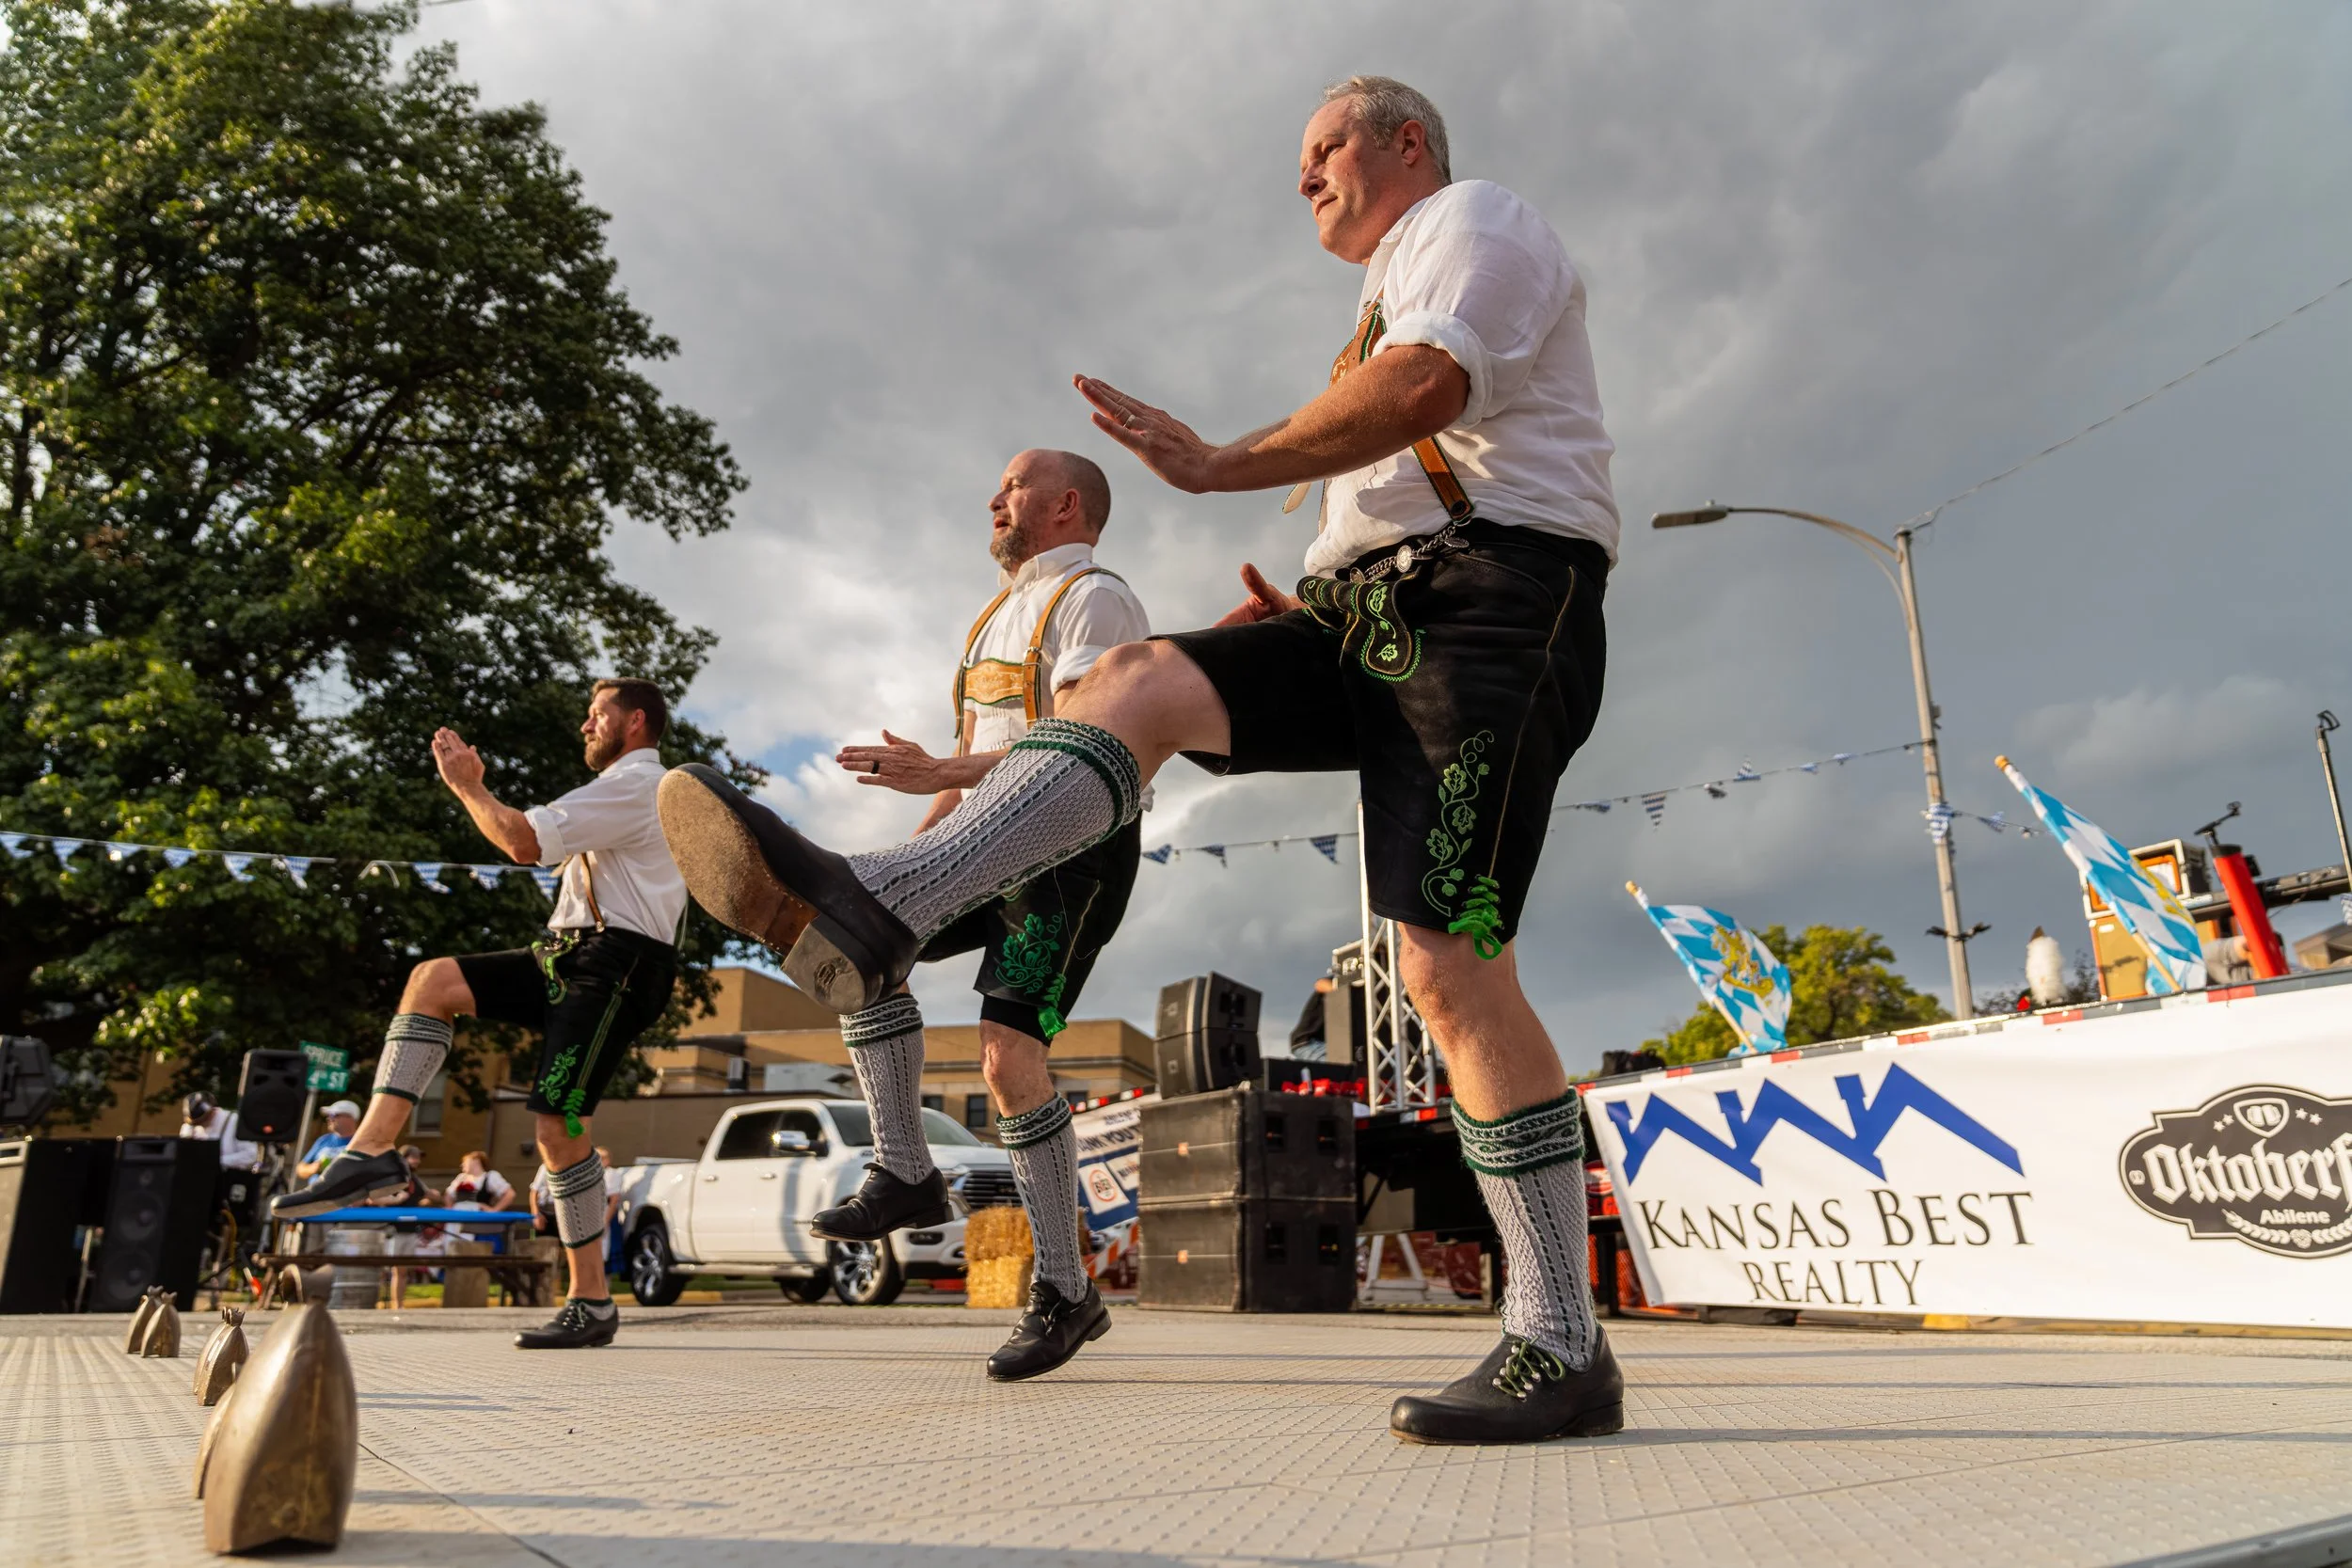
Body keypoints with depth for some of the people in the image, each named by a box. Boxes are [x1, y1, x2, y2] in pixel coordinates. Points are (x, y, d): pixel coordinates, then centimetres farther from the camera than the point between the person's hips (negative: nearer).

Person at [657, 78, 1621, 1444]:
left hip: (1487, 609, -9)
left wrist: (1222, 464, -12)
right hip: (1375, 617, 9)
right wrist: (1307, 612, 14)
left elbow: (1426, 383, -16)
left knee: (1450, 963, -18)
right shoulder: (1392, 298, 34)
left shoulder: (1472, 217, 7)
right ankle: (873, 910, -28)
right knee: (1144, 679, -11)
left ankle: (1563, 1353, -10)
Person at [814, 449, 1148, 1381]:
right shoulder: (1002, 612, 23)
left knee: (1009, 1057, -15)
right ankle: (906, 1174, -3)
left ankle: (1064, 1292, -1)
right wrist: (921, 844, 17)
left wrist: (942, 774, -26)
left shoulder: (1092, 599, -6)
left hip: (1075, 848, -9)